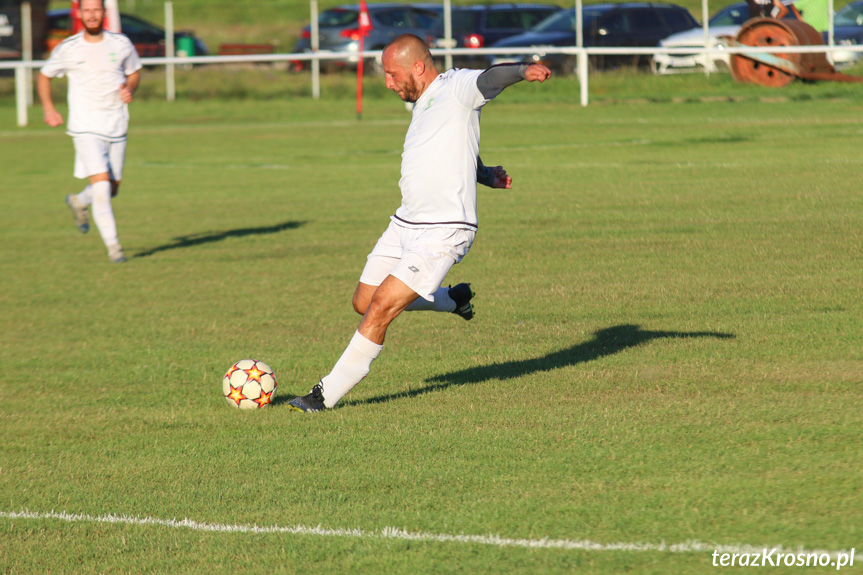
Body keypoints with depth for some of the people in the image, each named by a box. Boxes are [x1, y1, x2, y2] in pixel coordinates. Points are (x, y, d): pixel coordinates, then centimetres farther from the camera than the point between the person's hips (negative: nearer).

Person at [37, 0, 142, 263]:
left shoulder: (121, 44, 2)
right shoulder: (68, 49, -3)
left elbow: (134, 72, 18)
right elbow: (44, 76, 12)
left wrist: (129, 89, -5)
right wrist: (48, 108, -1)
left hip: (116, 126, 3)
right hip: (86, 128, -3)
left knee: (112, 187, 10)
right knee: (101, 183, -17)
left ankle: (78, 202, 42)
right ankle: (112, 246, -12)